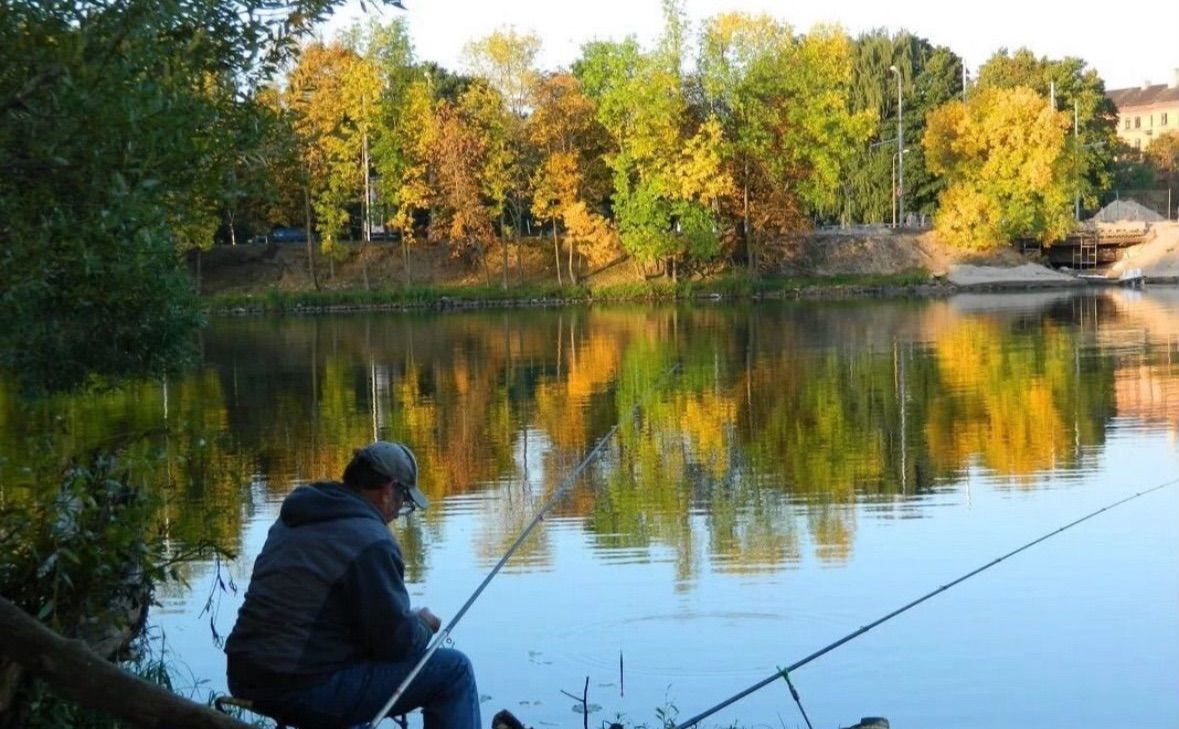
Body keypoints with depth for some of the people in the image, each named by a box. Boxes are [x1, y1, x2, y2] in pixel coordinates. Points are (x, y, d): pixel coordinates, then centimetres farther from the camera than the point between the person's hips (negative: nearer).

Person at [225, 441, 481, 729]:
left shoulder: (290, 521, 14)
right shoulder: (371, 541, -14)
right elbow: (396, 640, -14)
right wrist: (424, 625, 9)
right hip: (308, 690, -9)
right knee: (454, 670, -2)